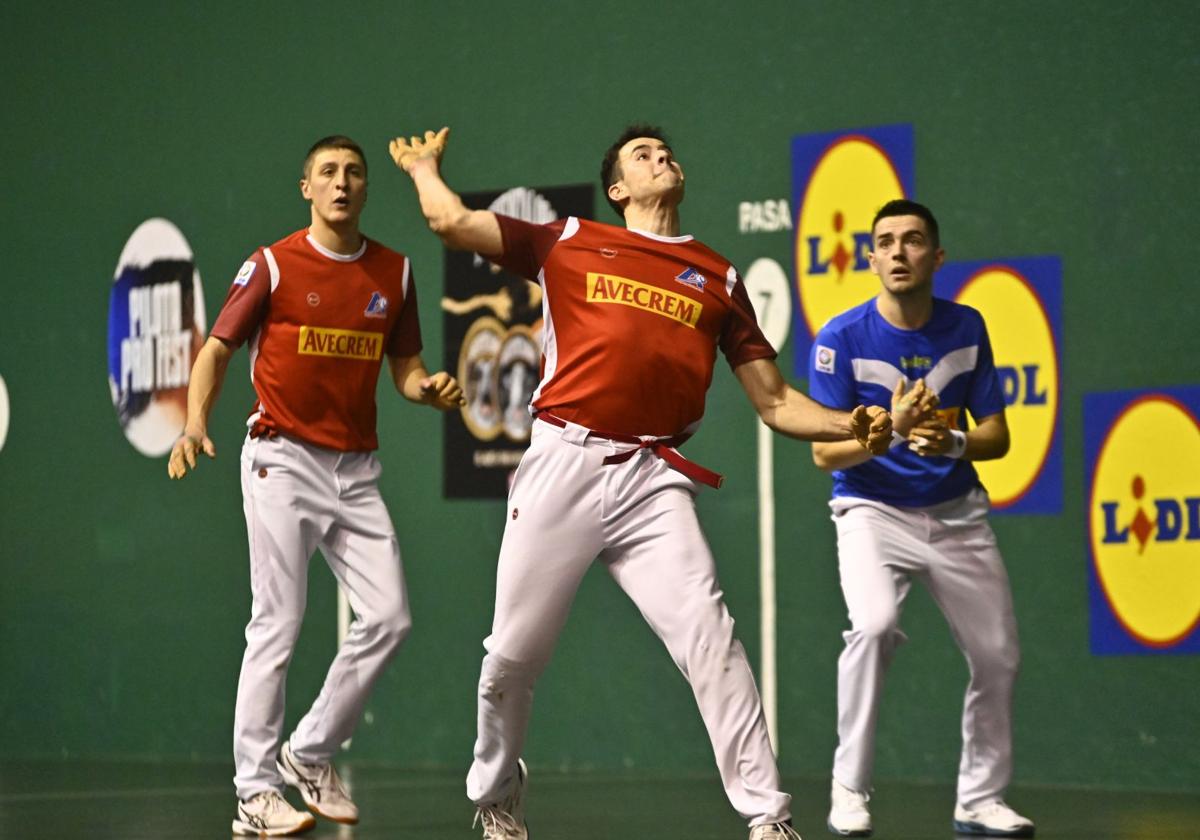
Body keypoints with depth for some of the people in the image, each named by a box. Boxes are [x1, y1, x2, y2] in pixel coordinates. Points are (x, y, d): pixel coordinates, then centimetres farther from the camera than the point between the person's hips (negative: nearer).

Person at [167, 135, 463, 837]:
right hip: (283, 460, -5)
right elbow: (218, 349, -2)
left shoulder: (395, 272, 9)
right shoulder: (274, 266, -3)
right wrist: (196, 423, -18)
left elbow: (405, 369, 16)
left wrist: (431, 389, -8)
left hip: (356, 469, 5)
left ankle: (311, 754, 17)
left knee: (389, 617, -2)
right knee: (279, 624, -7)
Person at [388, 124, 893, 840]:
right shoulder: (570, 244, 13)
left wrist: (851, 426, -2)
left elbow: (774, 401, 15)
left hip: (653, 481, 0)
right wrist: (424, 167, 30)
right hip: (564, 464, 0)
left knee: (710, 639, -17)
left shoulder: (719, 278, 18)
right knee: (515, 652, 4)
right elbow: (453, 221, 11)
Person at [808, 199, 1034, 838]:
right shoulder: (841, 339, -13)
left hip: (957, 514, 4)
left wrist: (952, 441, -21)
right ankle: (849, 788, -17)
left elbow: (997, 438, 1)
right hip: (873, 510, -4)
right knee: (874, 622, -30)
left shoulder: (966, 328, -2)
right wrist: (892, 430, -31)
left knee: (997, 657, 4)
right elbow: (824, 452, -13)